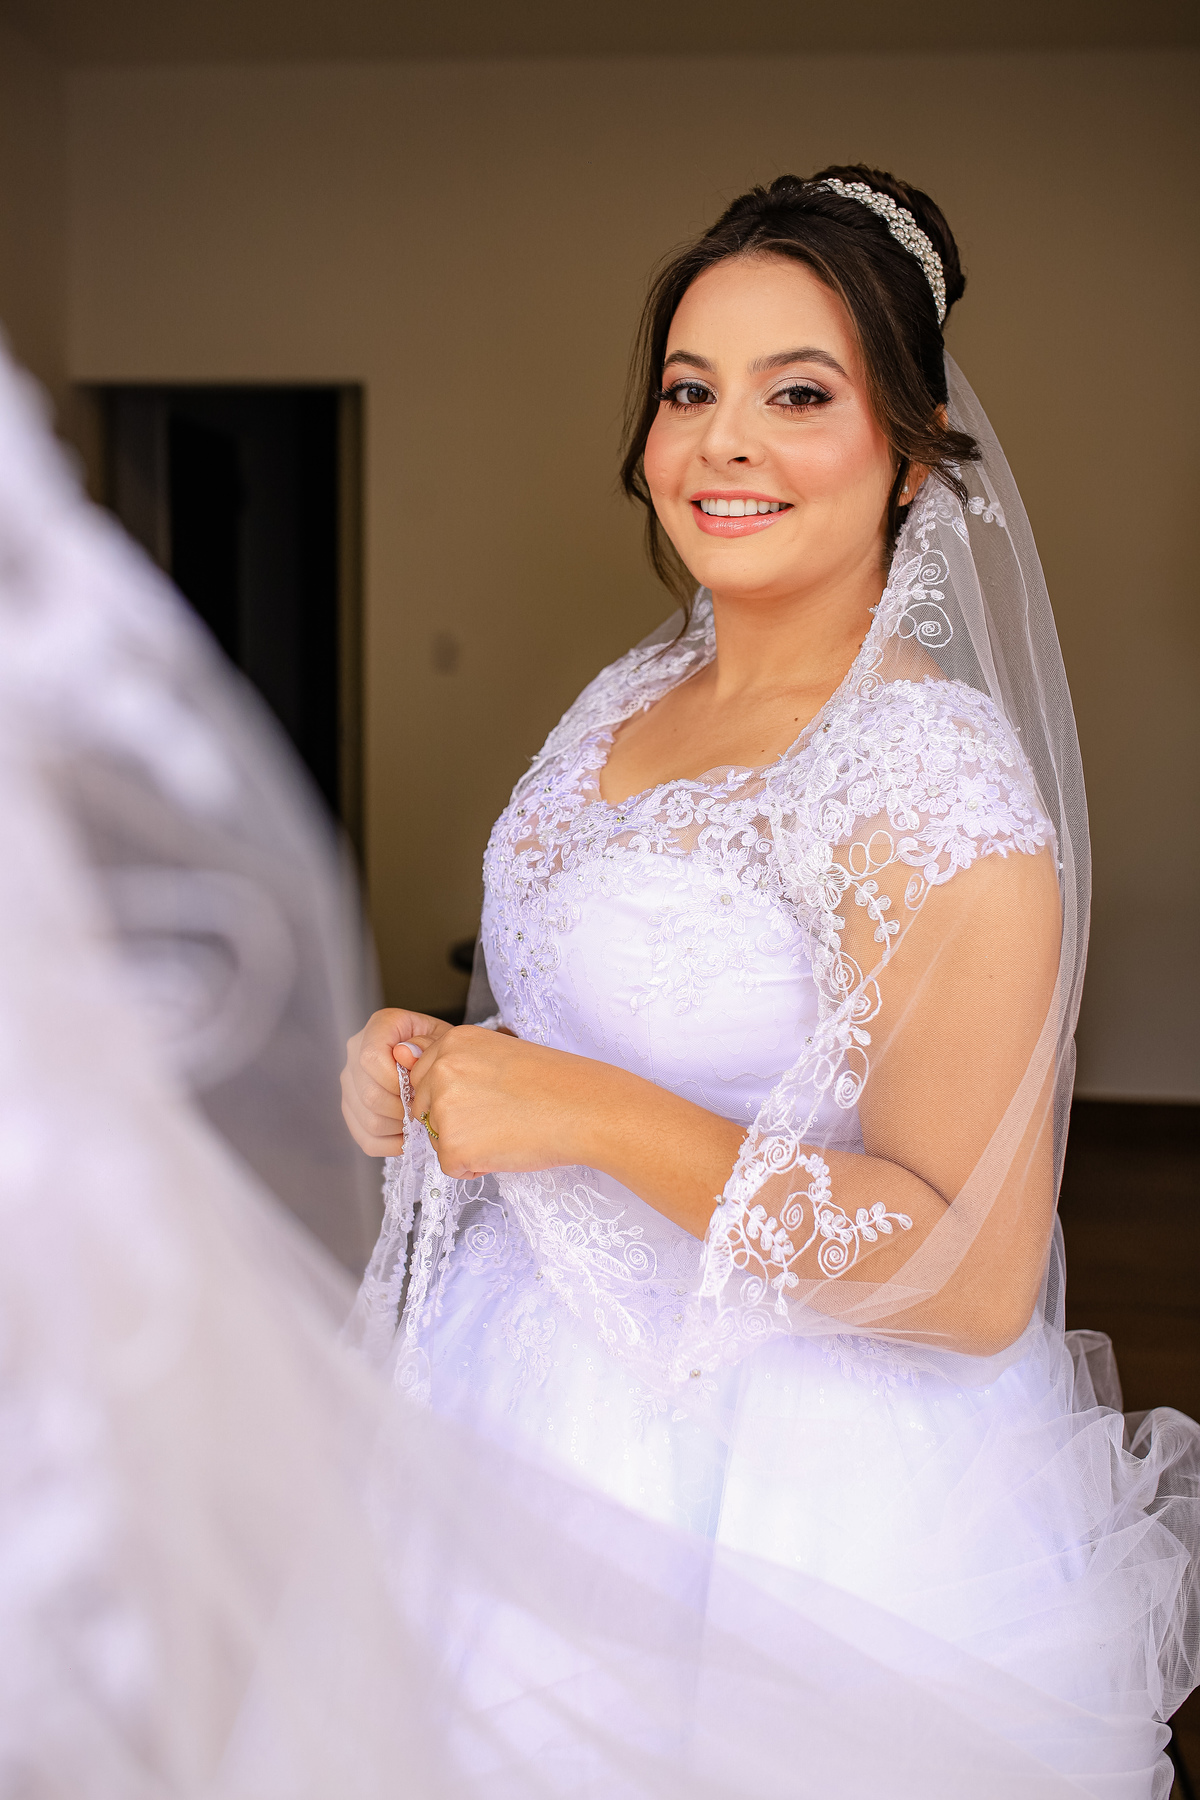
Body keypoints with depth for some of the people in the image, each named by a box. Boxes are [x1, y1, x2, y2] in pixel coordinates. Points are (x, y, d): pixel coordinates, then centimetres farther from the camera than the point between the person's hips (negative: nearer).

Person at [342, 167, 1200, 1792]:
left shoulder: (931, 778, -23)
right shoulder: (634, 697, 3)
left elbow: (975, 1277, -26)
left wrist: (589, 1114, -26)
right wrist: (433, 1063, -3)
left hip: (773, 1503, -7)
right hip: (551, 1415, 8)